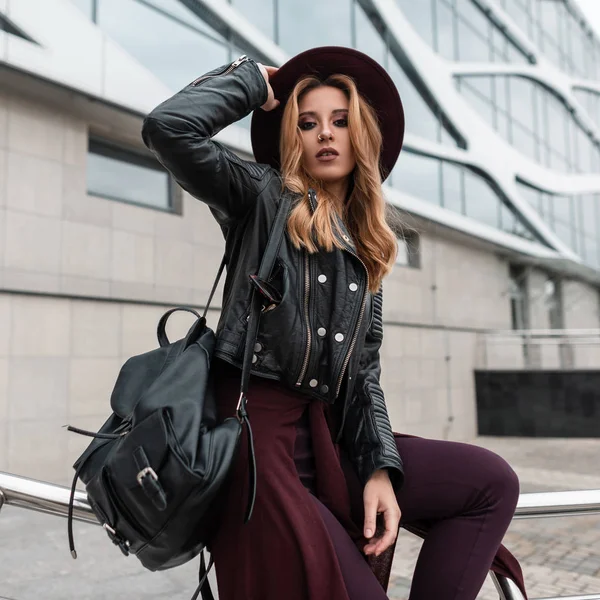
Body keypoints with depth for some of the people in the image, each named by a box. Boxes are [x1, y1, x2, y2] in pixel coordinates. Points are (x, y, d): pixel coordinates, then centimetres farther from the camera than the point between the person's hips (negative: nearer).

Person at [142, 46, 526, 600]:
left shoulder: (367, 247, 17)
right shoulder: (260, 197, 3)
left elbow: (364, 368, 13)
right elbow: (169, 127, -14)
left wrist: (380, 467, 0)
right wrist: (252, 79, 2)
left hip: (326, 435, 6)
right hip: (256, 433, -6)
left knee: (492, 482, 0)